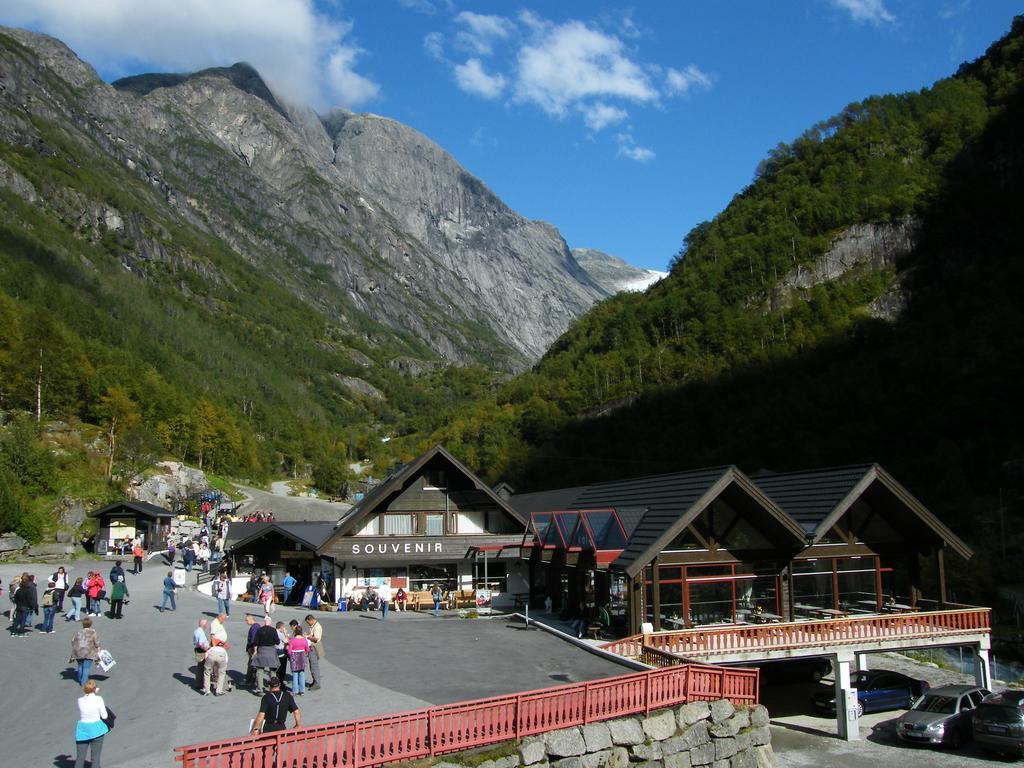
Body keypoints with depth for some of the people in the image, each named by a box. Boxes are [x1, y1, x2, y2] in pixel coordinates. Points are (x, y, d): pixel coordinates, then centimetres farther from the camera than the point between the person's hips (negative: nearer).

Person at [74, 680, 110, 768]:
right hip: (96, 730, -3)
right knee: (95, 758, 8)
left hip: (82, 730, 3)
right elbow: (104, 716, -10)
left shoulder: (80, 700, -3)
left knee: (80, 758, 10)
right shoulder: (98, 699, -12)